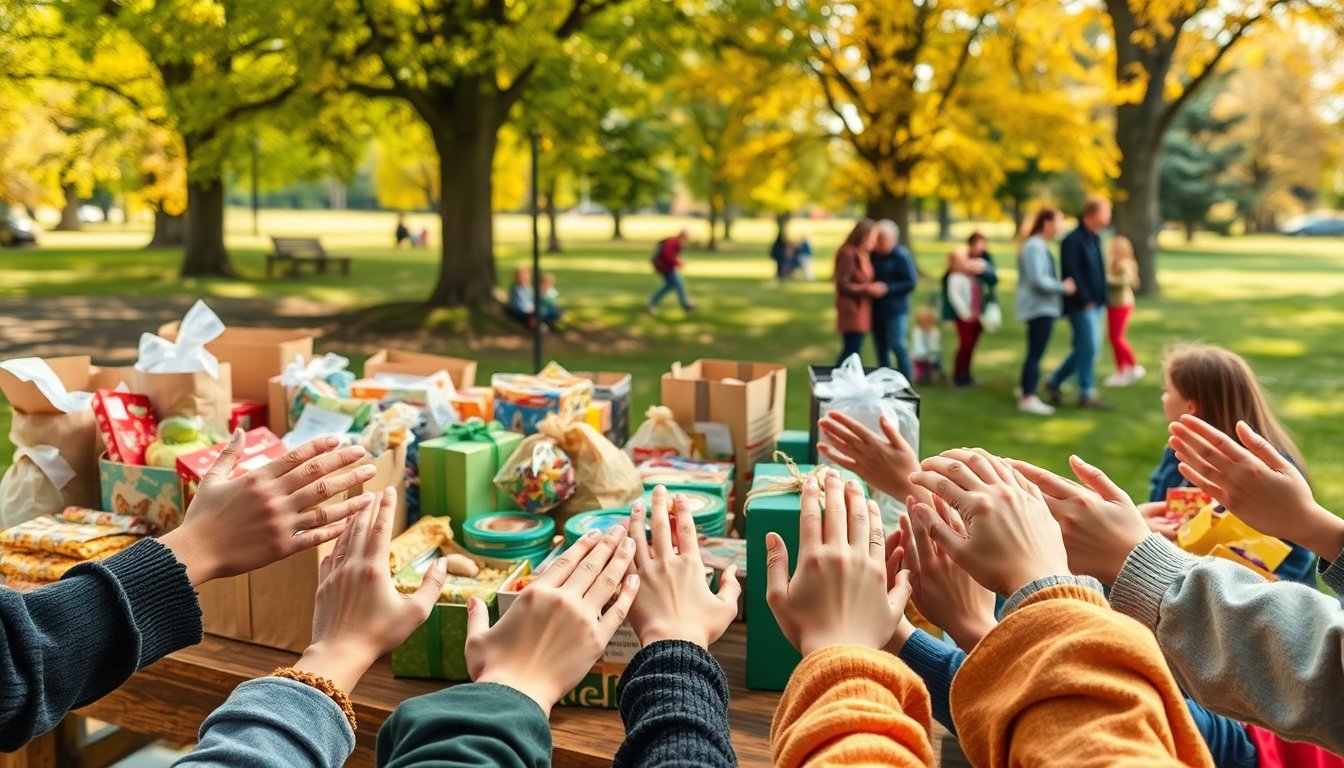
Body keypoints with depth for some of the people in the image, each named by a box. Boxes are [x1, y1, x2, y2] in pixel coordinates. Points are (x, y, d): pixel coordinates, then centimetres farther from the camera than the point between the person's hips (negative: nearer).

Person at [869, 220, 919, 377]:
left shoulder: (902, 256, -10)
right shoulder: (873, 255, 6)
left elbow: (911, 283, -13)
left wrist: (887, 289, -21)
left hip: (895, 310, -6)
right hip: (876, 309, 6)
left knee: (897, 346, -8)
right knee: (881, 349, 11)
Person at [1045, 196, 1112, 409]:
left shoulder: (1094, 238, 13)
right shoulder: (1073, 240, -16)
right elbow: (1072, 274, -20)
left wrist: (1101, 298, 10)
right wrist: (1085, 300, -18)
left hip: (1095, 303, 9)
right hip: (1081, 304, -9)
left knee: (1085, 348, 12)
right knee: (1089, 347, -5)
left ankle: (1054, 381, 23)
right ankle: (1086, 394, 5)